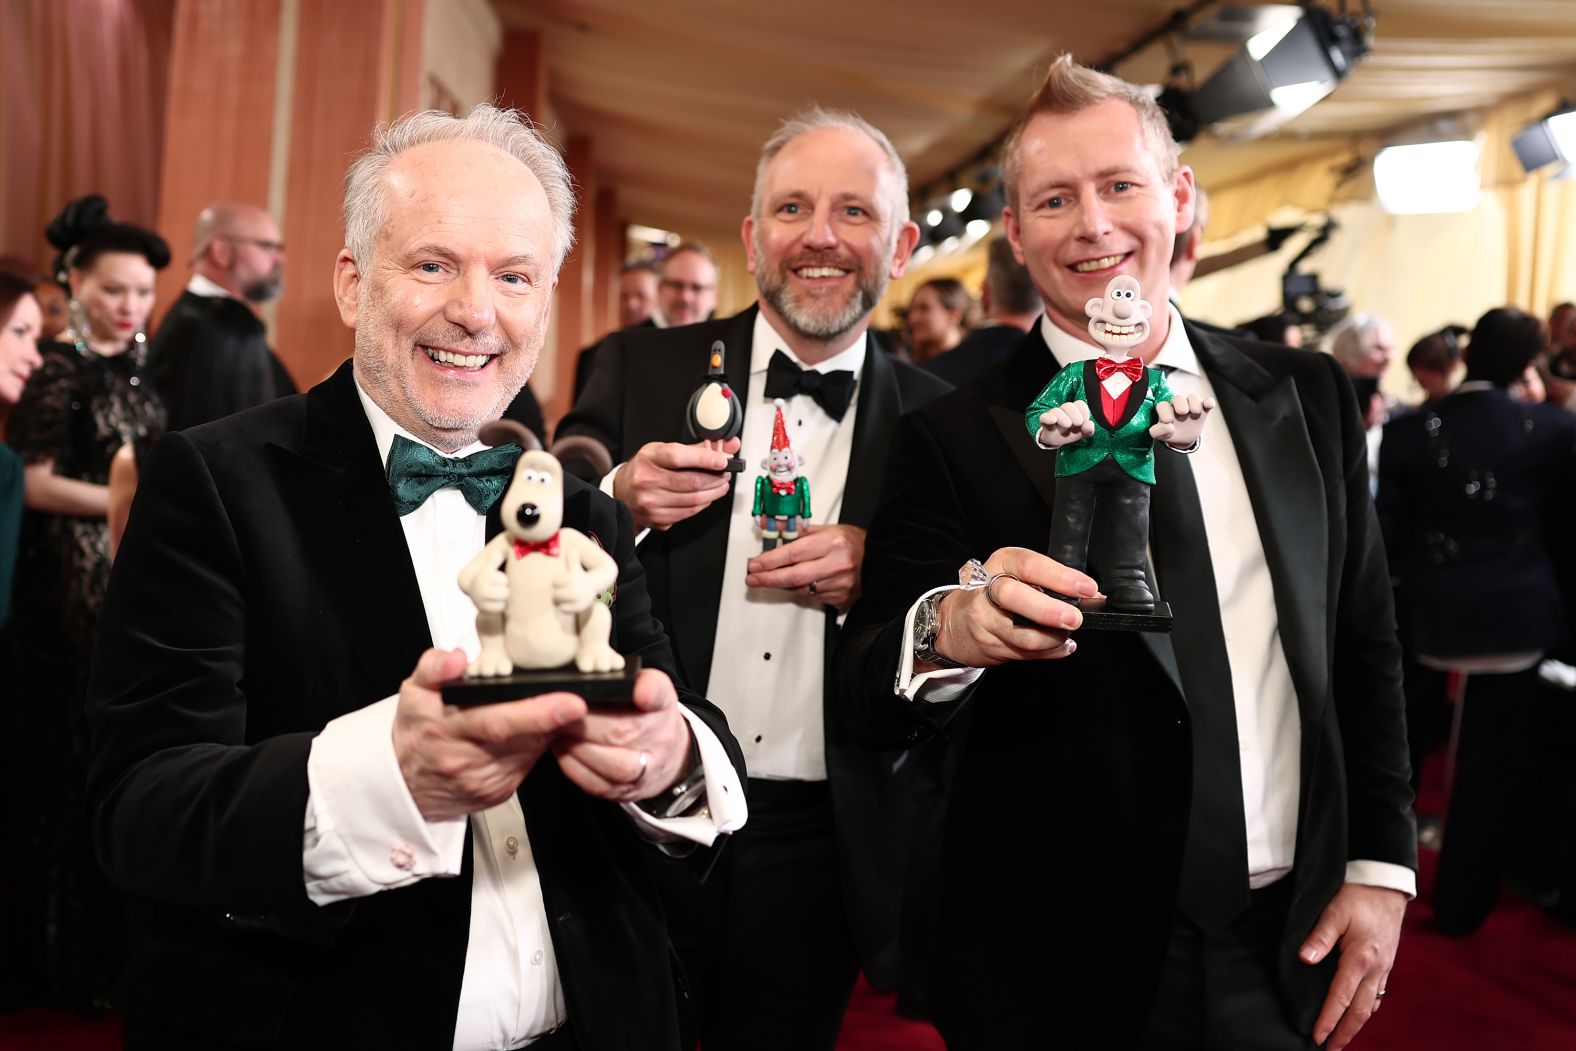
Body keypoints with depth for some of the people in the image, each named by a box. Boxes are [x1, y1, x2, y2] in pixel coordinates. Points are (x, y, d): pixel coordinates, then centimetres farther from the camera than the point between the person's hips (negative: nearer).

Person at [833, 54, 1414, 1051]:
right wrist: (947, 630, -35)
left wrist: (1382, 862, 3)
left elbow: (1364, 641, 8)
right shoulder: (954, 439, -10)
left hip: (1294, 947, 4)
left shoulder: (1307, 396, 2)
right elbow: (869, 697, -14)